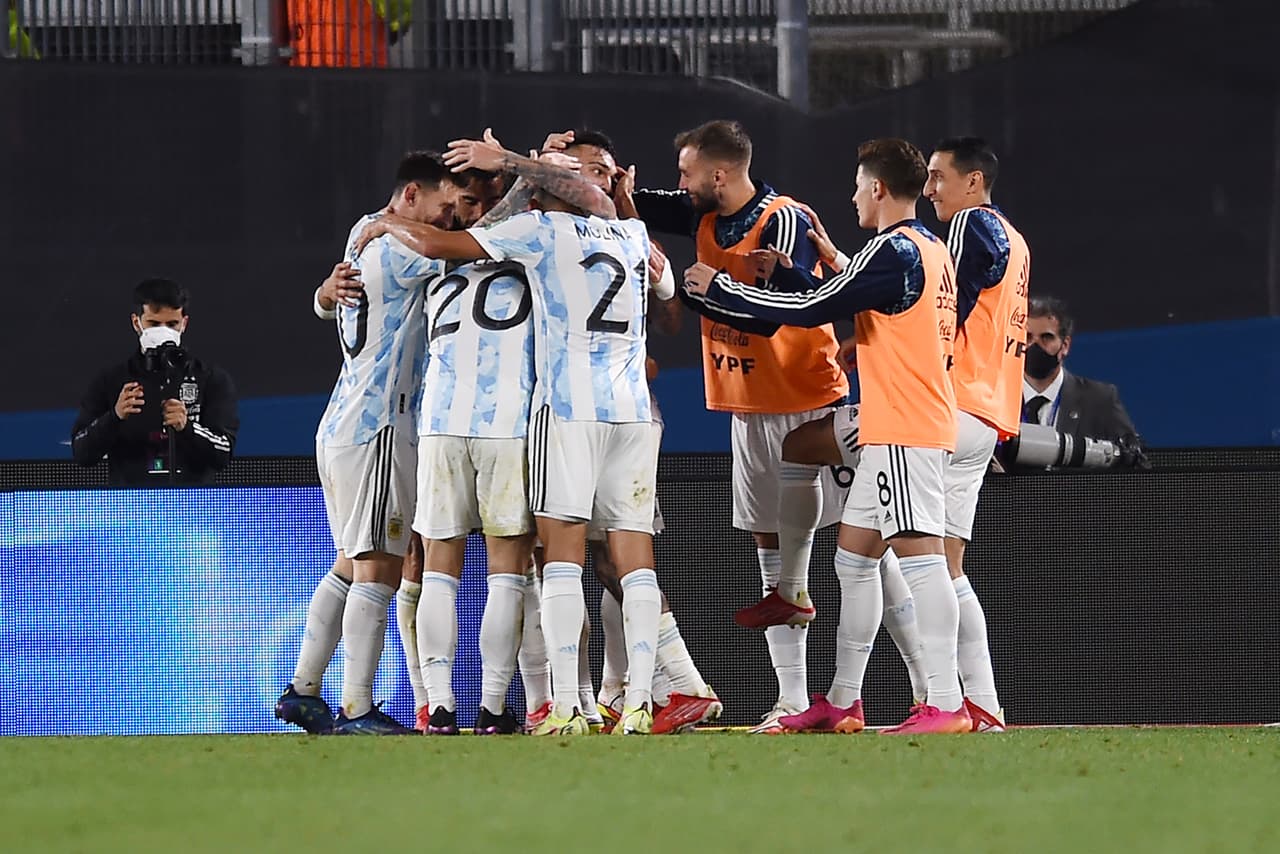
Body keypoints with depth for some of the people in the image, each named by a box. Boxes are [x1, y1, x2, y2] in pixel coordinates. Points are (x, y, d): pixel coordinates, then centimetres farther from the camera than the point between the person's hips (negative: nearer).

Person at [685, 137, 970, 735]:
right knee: (853, 555, 15)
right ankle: (841, 703, 19)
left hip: (904, 432, -10)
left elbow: (815, 309, -13)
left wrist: (720, 288, -3)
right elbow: (845, 302, 25)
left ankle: (945, 704, -20)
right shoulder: (932, 251, 17)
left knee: (919, 554, -14)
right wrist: (785, 276, 25)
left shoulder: (894, 250, -13)